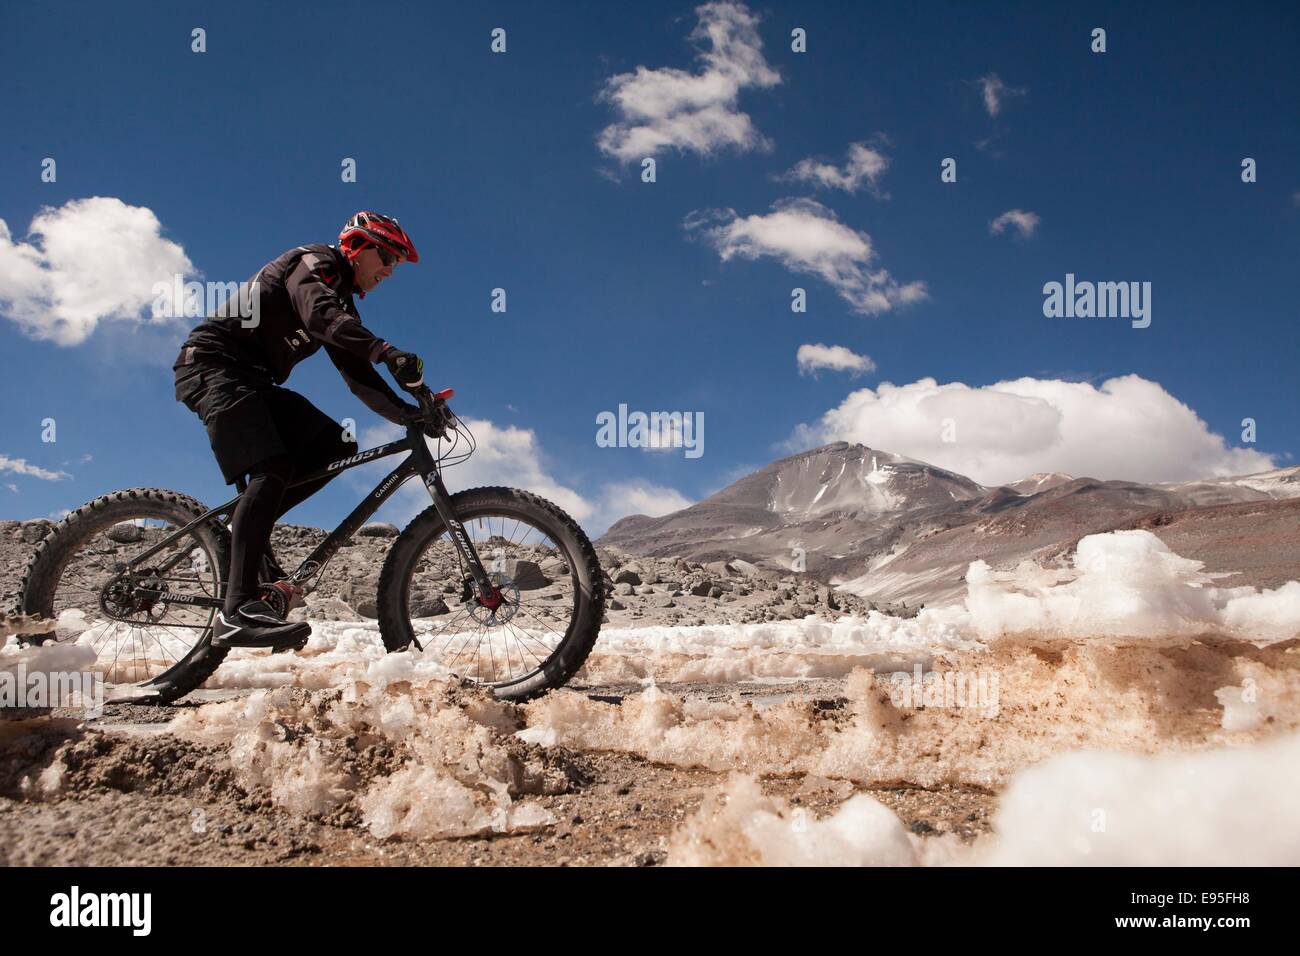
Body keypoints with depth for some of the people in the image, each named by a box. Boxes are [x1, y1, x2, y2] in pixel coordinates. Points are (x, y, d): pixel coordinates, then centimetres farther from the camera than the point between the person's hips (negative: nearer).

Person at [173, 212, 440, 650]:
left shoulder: (342, 302, 20)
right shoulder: (316, 261, -5)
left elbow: (357, 374, 12)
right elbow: (319, 315, -27)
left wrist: (408, 413, -2)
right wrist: (388, 352, -40)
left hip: (252, 381, 9)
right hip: (213, 363, -9)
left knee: (337, 446, -5)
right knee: (272, 469, -28)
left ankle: (248, 525, -2)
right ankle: (239, 609, -37)